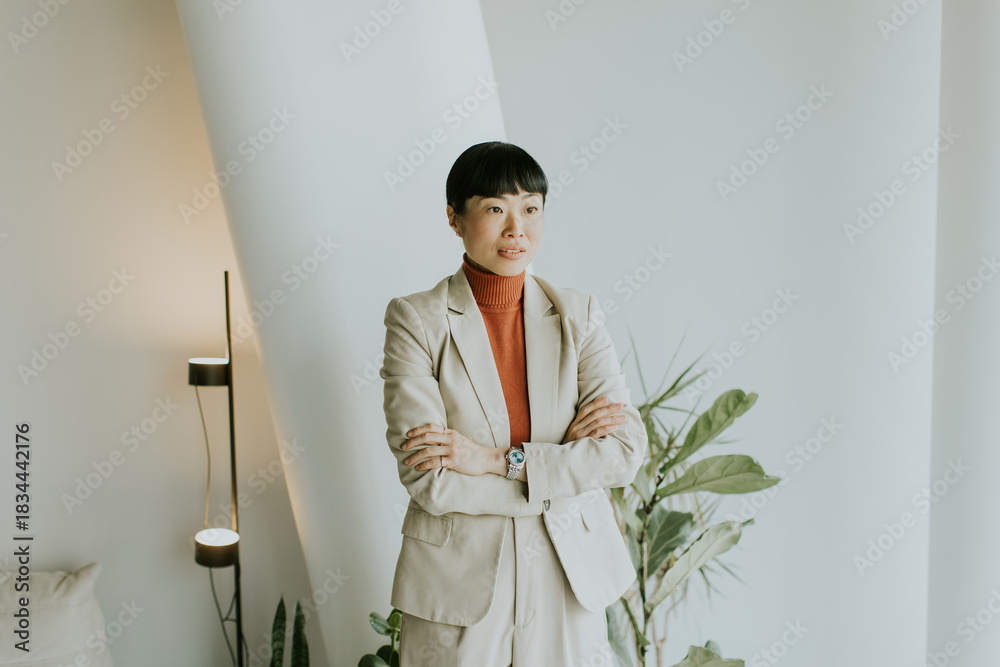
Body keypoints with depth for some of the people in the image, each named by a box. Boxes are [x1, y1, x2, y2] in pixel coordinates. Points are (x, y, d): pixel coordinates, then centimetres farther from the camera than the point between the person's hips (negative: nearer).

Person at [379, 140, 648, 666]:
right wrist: (567, 458, -15)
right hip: (459, 580, -2)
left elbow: (627, 451, -9)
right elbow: (428, 480, -17)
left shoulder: (577, 314, -1)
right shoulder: (415, 318, -9)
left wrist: (499, 460, -18)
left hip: (569, 575, 2)